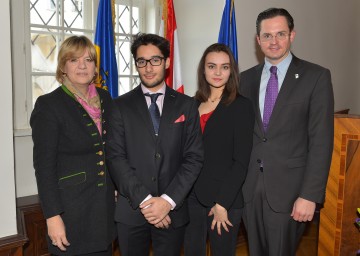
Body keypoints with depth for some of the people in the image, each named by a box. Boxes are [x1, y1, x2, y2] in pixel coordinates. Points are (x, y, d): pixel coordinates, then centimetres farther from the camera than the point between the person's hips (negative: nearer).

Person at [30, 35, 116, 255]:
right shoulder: (49, 105, -11)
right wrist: (53, 216, -14)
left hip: (105, 205, 5)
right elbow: (44, 166, -12)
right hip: (71, 208, -5)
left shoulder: (105, 99, 5)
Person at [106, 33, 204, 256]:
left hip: (173, 210, 1)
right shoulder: (121, 106, 2)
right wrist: (144, 200, -14)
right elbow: (116, 157, -5)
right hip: (131, 210, 0)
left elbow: (194, 157, -2)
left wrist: (168, 200, -11)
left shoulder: (187, 105, 3)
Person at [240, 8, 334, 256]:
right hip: (249, 188, 4)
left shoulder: (316, 77, -5)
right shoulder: (246, 79, 7)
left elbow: (321, 140, -9)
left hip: (289, 188, -3)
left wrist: (310, 195, -14)